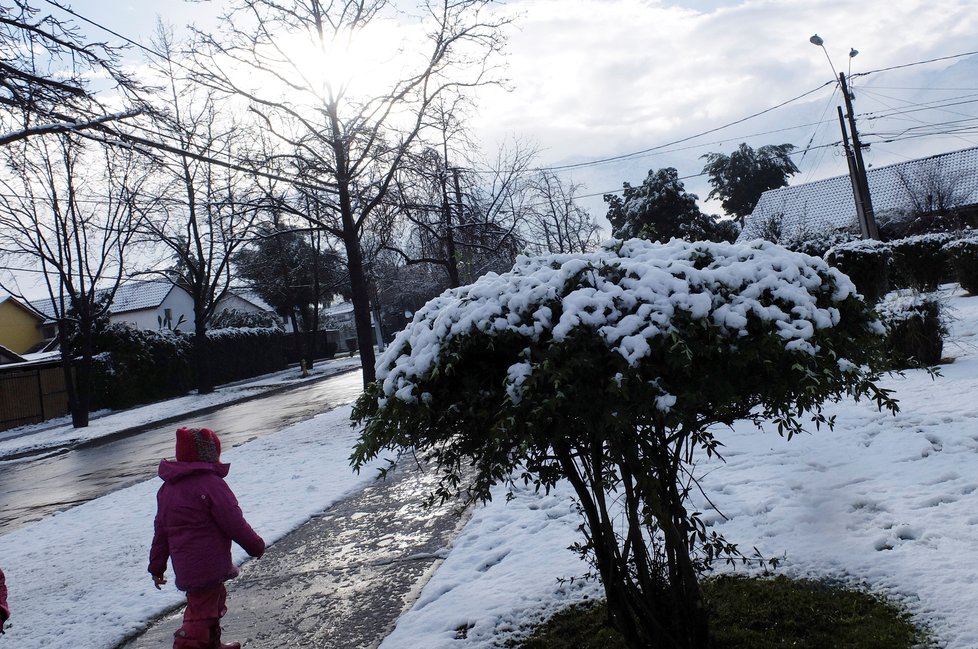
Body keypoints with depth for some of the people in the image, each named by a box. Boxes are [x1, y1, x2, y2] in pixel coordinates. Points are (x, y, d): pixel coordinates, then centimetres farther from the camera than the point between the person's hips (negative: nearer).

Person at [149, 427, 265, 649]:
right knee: (201, 613, -1)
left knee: (214, 600, 26)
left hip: (184, 567, 9)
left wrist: (157, 566, 23)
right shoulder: (211, 483, -17)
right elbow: (235, 524, -14)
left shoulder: (167, 488, 9)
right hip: (209, 566, -9)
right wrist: (256, 545, 0)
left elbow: (160, 530, 14)